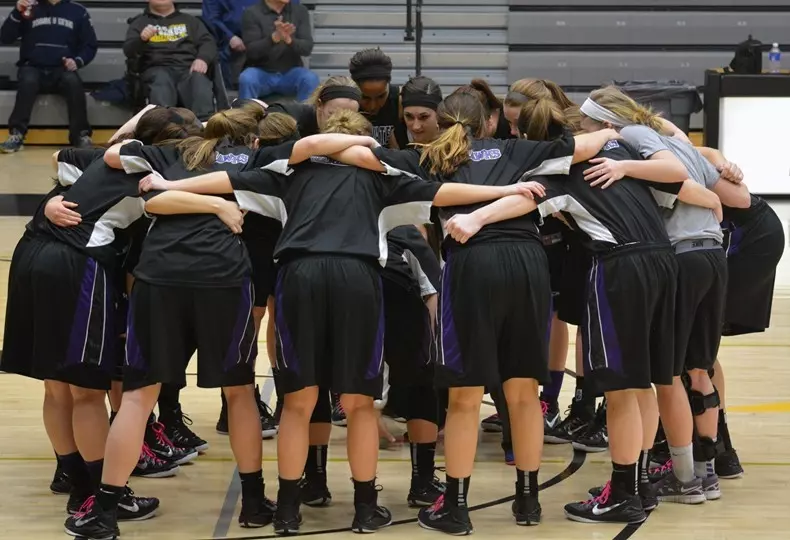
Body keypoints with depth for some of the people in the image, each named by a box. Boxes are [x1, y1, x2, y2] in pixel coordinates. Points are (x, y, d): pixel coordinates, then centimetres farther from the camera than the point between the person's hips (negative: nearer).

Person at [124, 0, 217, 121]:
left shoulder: (190, 20, 29)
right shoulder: (140, 22, 23)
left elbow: (208, 42, 16)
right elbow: (128, 50, 8)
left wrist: (203, 59, -9)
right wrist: (142, 39, -17)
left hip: (189, 68, 1)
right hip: (157, 69, -1)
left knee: (200, 82, -34)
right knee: (161, 81, -37)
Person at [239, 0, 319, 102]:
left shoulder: (300, 11, 2)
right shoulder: (252, 14, -6)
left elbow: (307, 48, -5)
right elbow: (252, 51, -14)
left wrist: (289, 40, -28)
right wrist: (275, 37, -32)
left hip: (290, 72, 2)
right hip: (261, 71, -2)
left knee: (311, 79, -29)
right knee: (246, 79, -33)